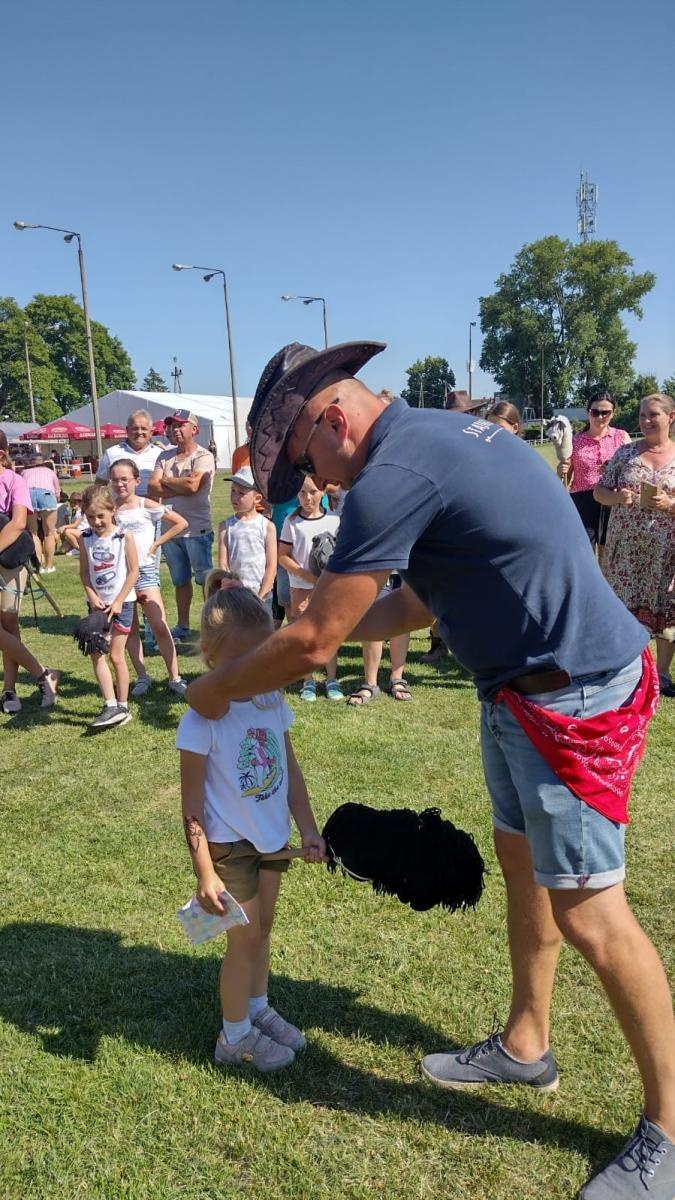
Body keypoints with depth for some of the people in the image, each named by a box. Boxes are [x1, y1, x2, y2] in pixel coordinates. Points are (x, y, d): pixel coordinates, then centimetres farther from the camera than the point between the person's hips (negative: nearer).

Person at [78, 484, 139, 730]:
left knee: (116, 655, 1)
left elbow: (133, 572, -8)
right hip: (97, 603, 4)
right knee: (96, 653, -2)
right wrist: (92, 597, -9)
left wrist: (118, 601, -12)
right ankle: (111, 705, 3)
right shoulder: (85, 538, 1)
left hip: (121, 602, -4)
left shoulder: (124, 537, -10)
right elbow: (84, 572, 5)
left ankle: (122, 706, 14)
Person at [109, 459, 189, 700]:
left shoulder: (146, 506, -3)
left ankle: (175, 678, 2)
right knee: (130, 629, 8)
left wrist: (155, 545, -3)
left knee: (160, 627, -6)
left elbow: (181, 523, -2)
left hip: (145, 570, -3)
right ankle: (142, 678, 19)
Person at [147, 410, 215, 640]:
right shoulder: (165, 456, 10)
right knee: (180, 581, 15)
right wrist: (181, 489, -14)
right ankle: (182, 626, 25)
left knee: (206, 579, 0)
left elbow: (192, 484, -23)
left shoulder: (203, 456, -6)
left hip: (197, 529, -6)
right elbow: (152, 488, -1)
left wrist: (165, 480, -6)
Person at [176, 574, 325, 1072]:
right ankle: (235, 1037, 30)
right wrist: (204, 872, -16)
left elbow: (290, 770, 4)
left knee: (262, 929, 21)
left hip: (272, 838, 6)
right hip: (229, 844, -5)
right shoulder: (203, 718, -23)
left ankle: (259, 1010, 43)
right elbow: (192, 801, -18)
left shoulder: (272, 702, -6)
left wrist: (309, 829, 3)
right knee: (245, 939, 8)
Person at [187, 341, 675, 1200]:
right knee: (521, 863, 20)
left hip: (574, 698, -10)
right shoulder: (437, 434, 9)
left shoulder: (394, 473, -22)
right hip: (523, 687, 10)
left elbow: (313, 644, -17)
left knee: (585, 910, 1)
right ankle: (525, 1046, 41)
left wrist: (217, 687, -1)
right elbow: (415, 603, 16)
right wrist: (317, 628, 14)